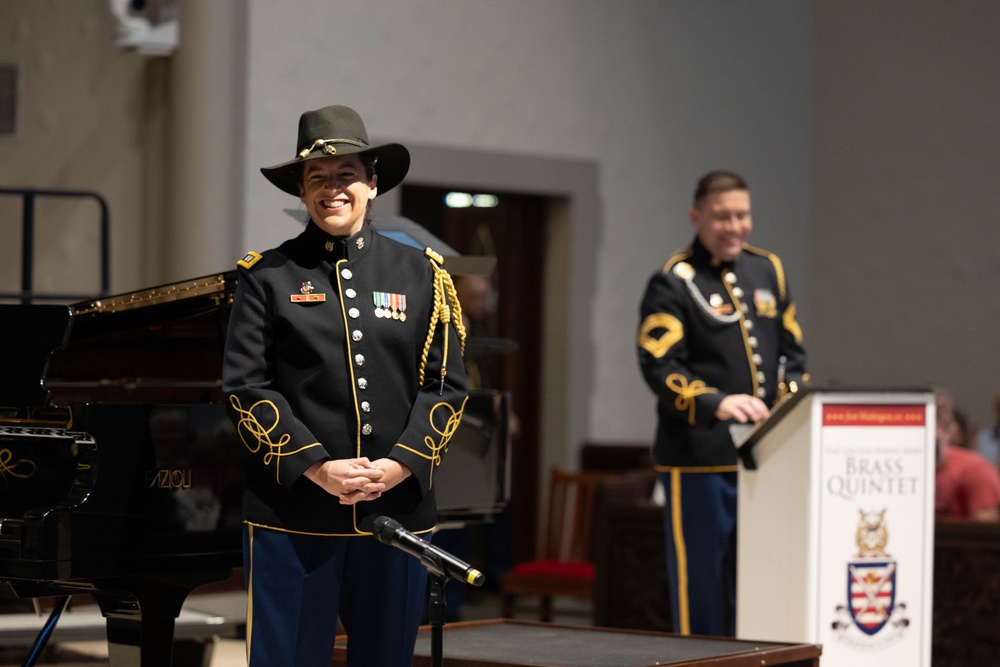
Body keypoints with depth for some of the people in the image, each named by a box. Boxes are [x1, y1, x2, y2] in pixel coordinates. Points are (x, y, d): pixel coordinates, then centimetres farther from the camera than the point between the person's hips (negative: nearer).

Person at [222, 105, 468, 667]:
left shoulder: (422, 276, 9)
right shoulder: (268, 276, 4)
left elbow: (447, 386, 4)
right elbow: (246, 389, -2)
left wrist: (399, 464, -10)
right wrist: (316, 467, -13)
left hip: (398, 509, 2)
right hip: (291, 514, -2)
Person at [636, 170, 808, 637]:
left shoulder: (767, 270, 15)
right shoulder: (672, 283, -5)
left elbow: (791, 351, 21)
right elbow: (659, 367, -16)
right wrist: (716, 404, -29)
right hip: (699, 458, -6)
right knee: (700, 580, -3)